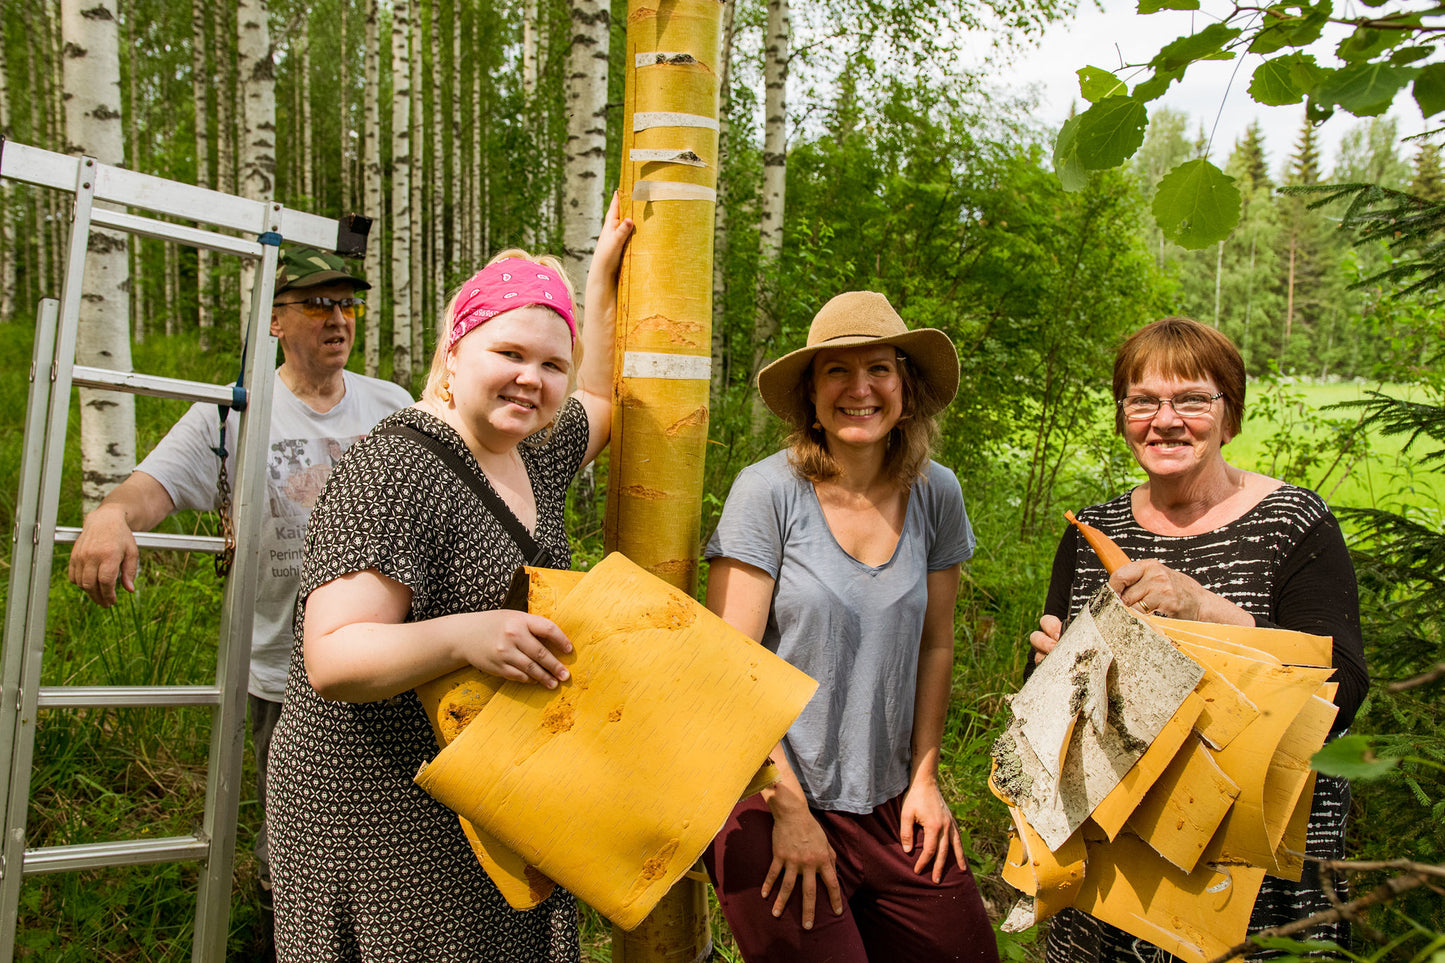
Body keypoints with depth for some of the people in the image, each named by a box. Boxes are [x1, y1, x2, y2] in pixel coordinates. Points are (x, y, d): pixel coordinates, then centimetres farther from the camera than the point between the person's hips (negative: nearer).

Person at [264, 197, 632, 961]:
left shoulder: (535, 454, 6)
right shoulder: (394, 471, -19)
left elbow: (601, 399, 27)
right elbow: (332, 660, -24)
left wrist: (603, 278, 23)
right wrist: (462, 635, -39)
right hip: (380, 808, -8)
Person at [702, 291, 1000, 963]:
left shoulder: (935, 495, -1)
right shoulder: (768, 491, -14)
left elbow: (934, 645, 9)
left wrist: (924, 776, 9)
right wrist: (789, 810, -12)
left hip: (891, 807, 4)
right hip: (772, 804, -4)